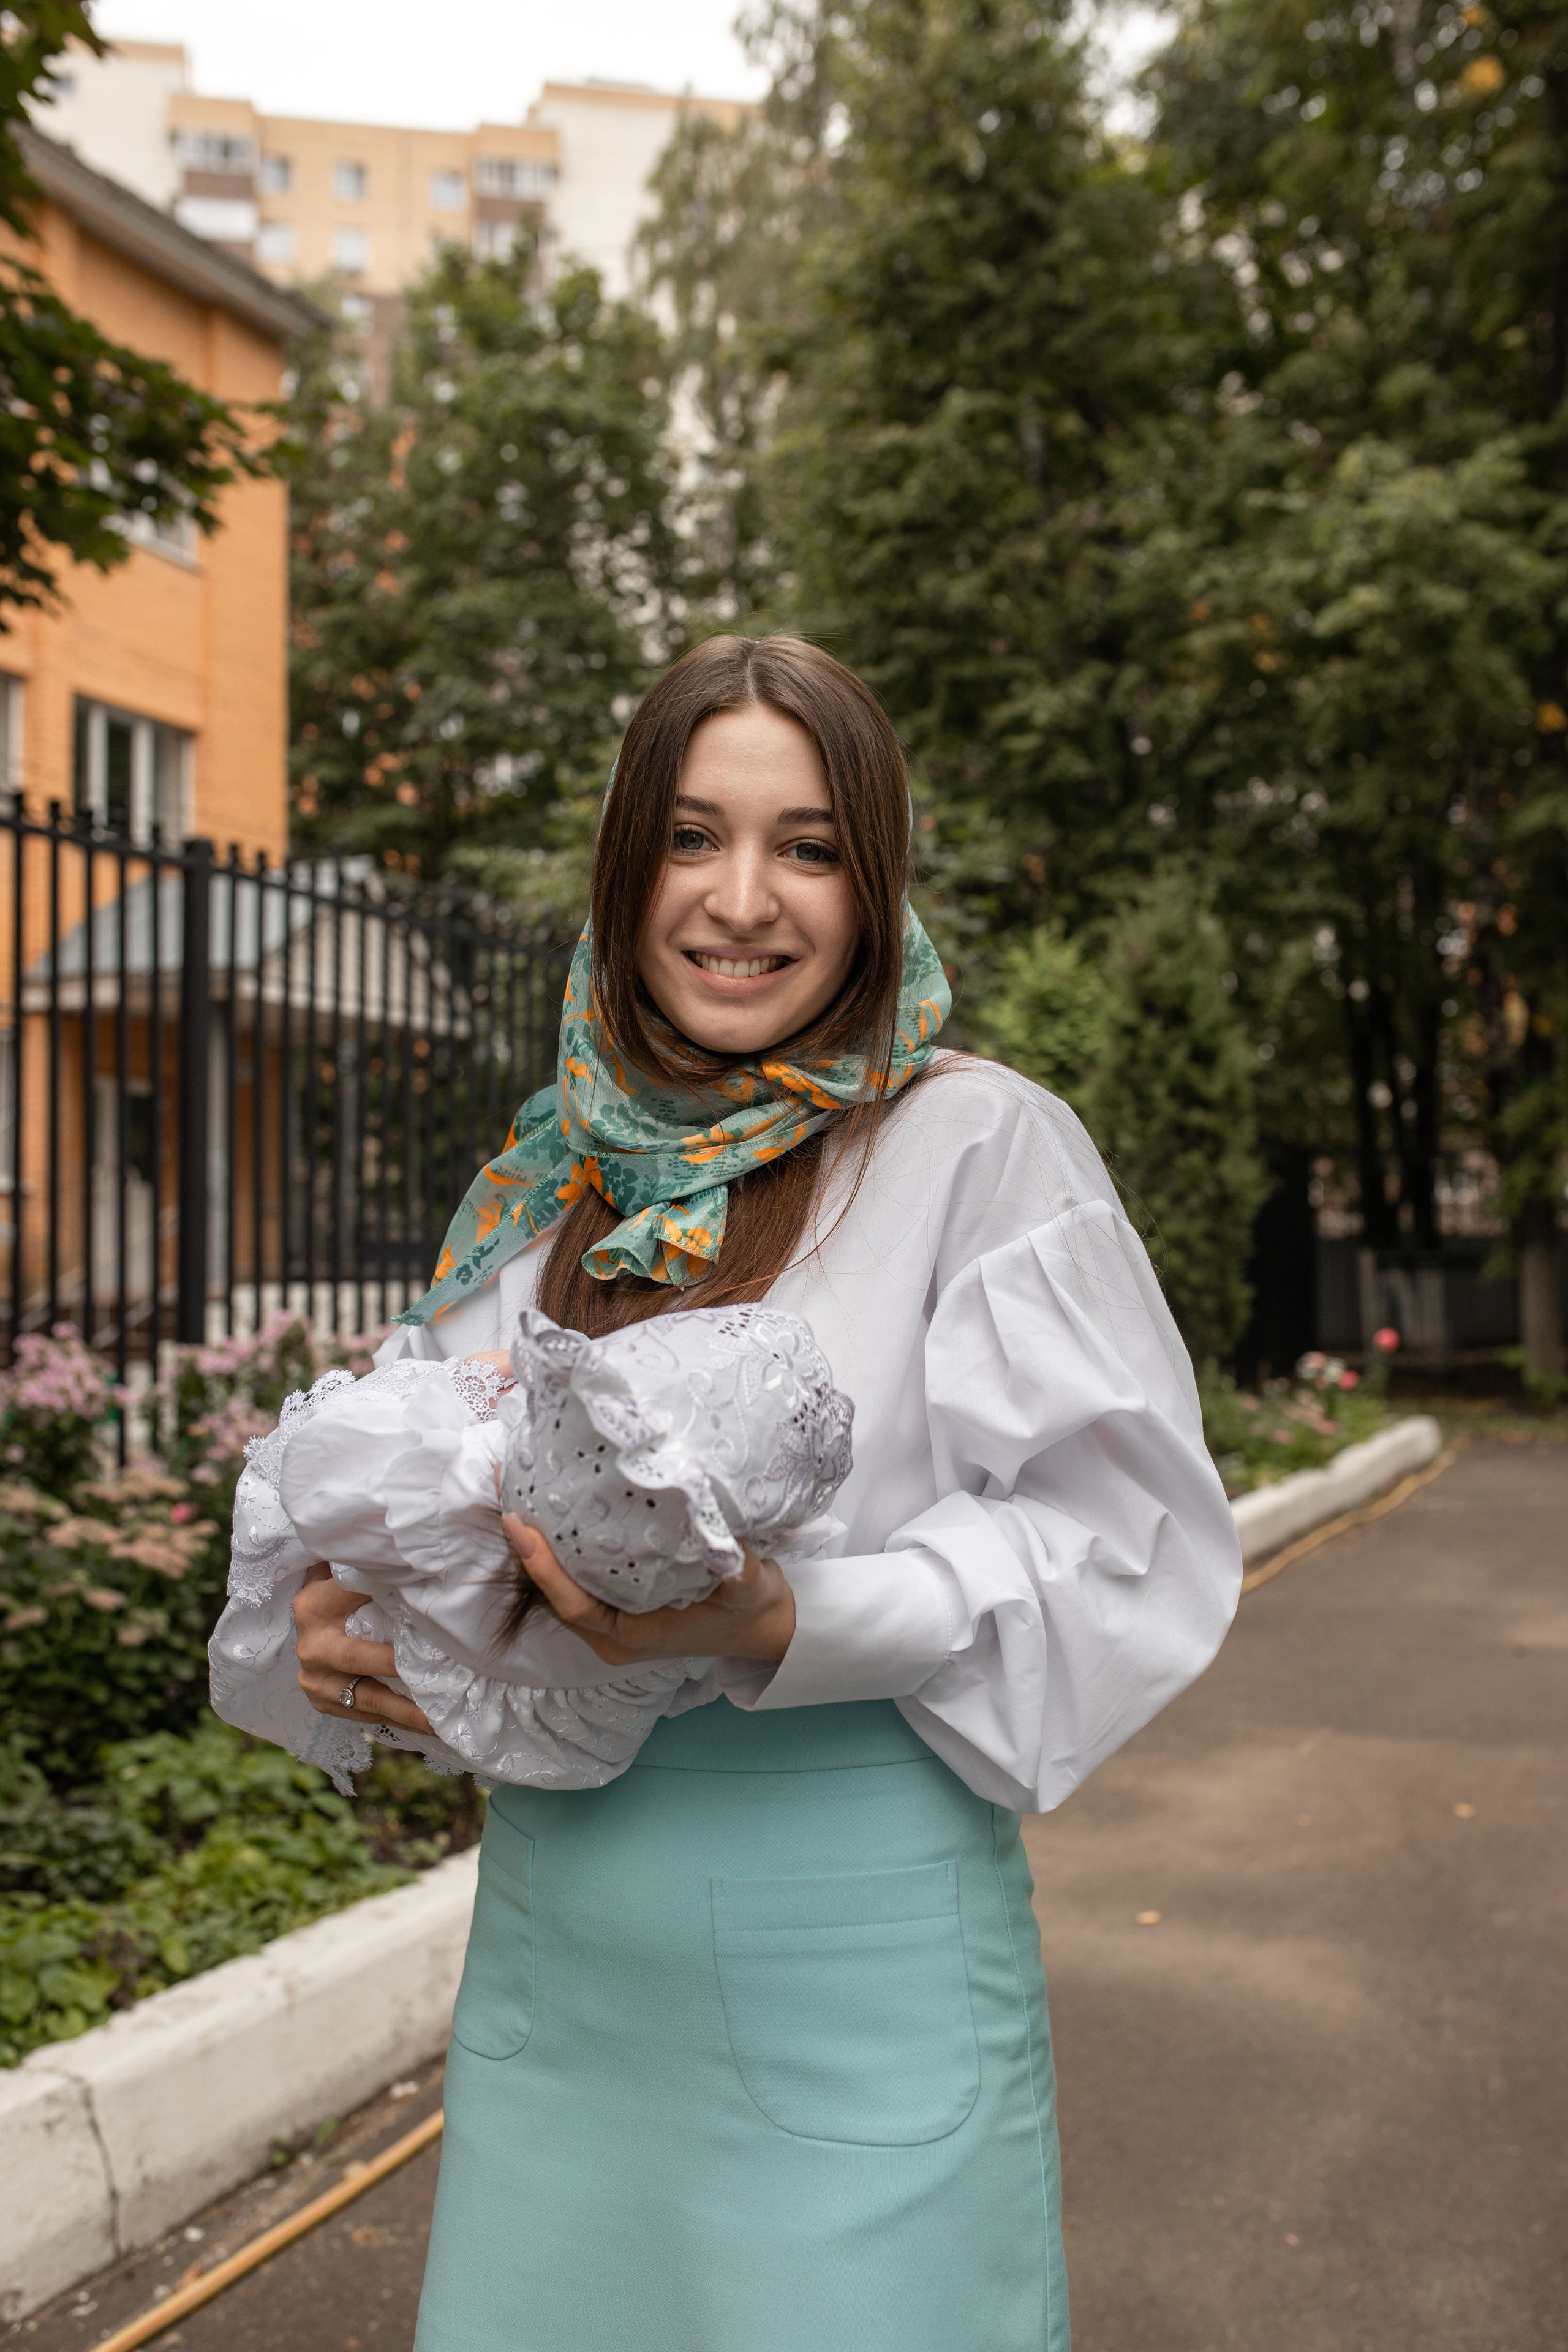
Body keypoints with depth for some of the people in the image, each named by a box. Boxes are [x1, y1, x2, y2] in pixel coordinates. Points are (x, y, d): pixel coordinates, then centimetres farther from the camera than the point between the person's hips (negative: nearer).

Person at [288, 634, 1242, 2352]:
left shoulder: (980, 1144, -9)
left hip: (856, 1972, -4)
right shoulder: (549, 1178, 7)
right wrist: (347, 1618, -6)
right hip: (549, 1956, 5)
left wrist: (781, 1627, -26)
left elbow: (1117, 1539, -12)